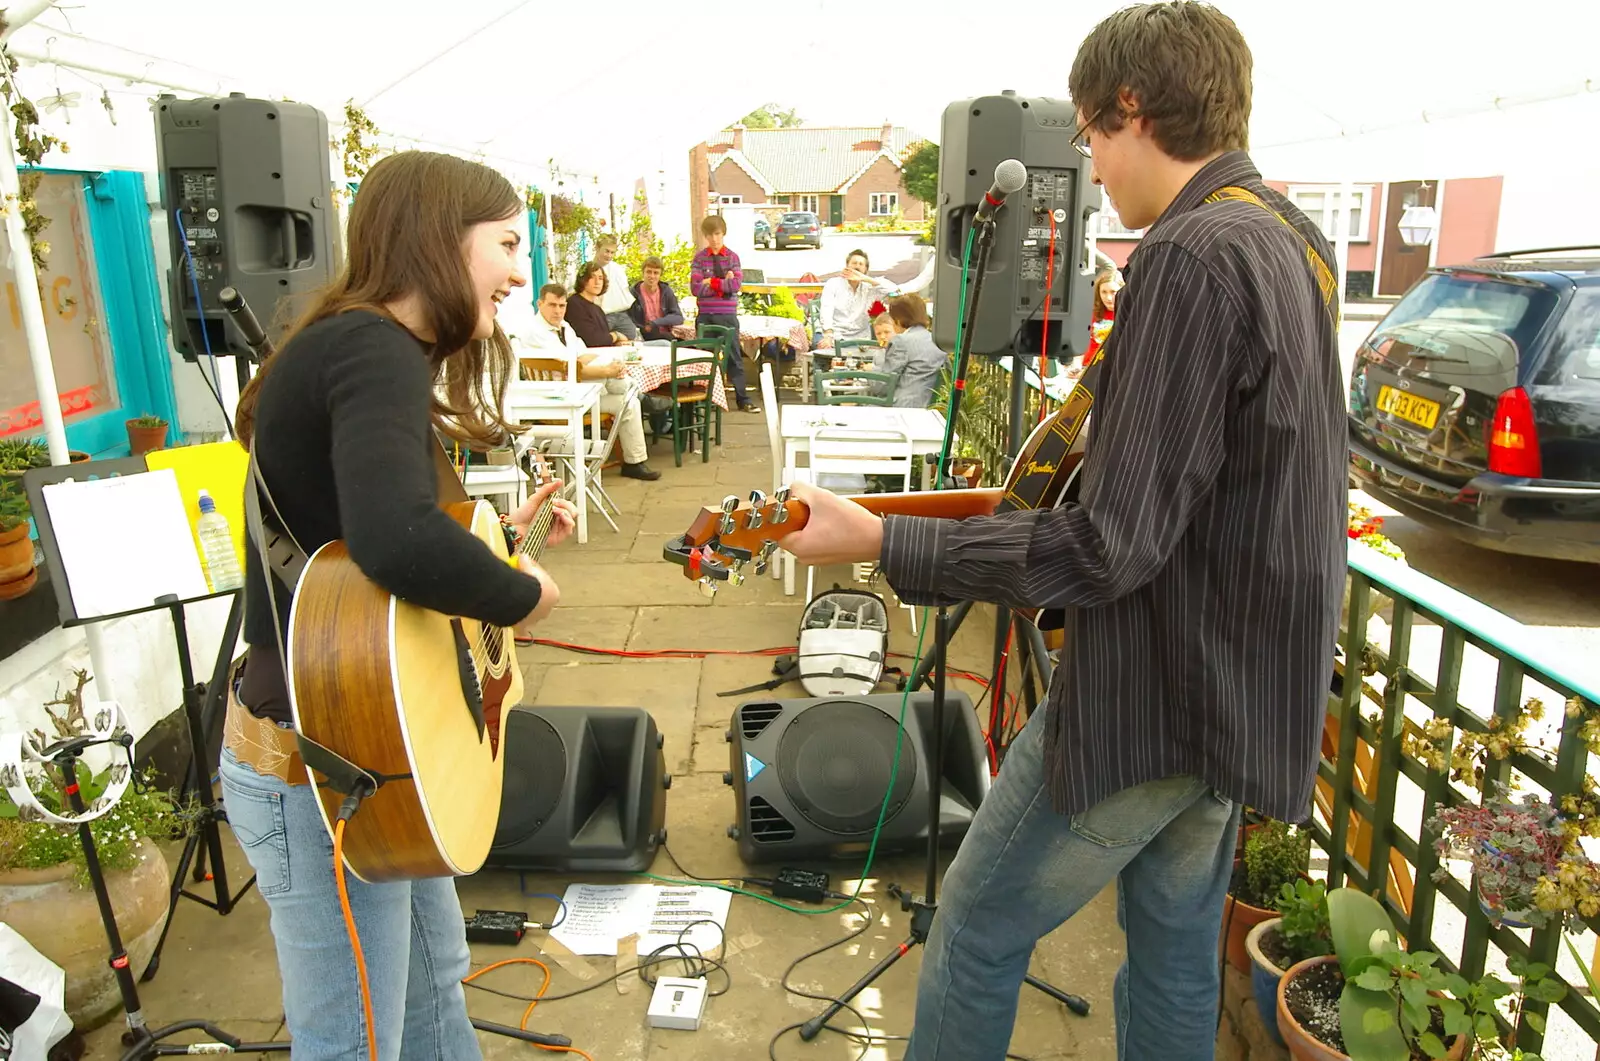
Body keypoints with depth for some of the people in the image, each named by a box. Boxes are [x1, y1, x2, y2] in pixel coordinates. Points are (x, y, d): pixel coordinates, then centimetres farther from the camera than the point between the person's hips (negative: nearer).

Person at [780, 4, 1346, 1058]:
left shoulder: (1191, 254, -22)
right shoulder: (1295, 239, 8)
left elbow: (1112, 549, -26)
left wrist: (881, 541, -22)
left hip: (1154, 700, -9)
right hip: (1248, 686, 9)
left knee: (977, 931, 9)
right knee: (1176, 944, 22)